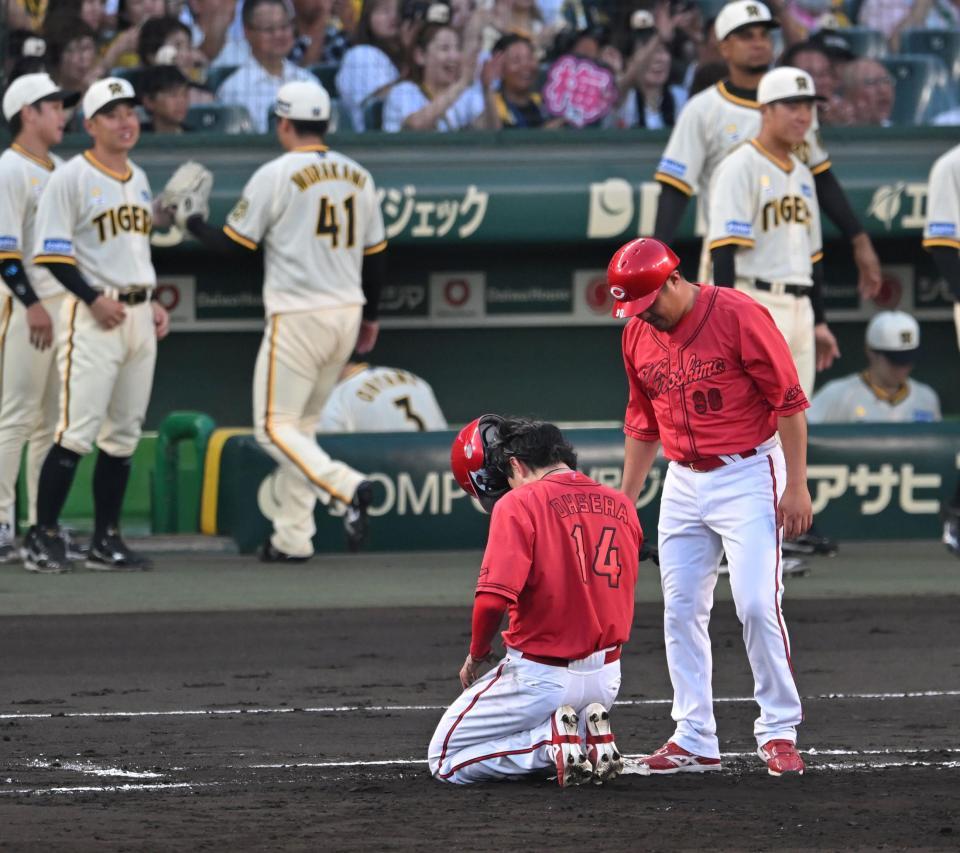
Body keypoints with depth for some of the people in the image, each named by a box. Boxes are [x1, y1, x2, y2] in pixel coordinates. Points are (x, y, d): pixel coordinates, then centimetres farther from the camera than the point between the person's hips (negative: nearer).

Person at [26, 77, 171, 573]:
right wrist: (94, 300, -18)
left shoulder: (138, 179, 16)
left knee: (124, 434, 8)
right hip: (93, 317, -7)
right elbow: (52, 252, -12)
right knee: (78, 429, -13)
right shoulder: (71, 178, -7)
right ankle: (43, 536, -8)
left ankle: (105, 541, 13)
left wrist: (152, 301, 14)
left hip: (138, 316, 7)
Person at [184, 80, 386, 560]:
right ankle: (292, 538, 12)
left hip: (297, 318, -7)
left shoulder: (277, 175, -10)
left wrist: (192, 222, 12)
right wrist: (370, 317, 25)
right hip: (348, 314, 7)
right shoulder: (358, 176, 9)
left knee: (275, 427, -2)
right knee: (302, 425, 15)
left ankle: (347, 488, -24)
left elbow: (233, 245, -7)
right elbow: (375, 255, 14)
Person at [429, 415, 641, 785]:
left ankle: (552, 740, -11)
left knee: (445, 761, 8)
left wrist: (476, 654, -6)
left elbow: (493, 599, -23)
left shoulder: (518, 504, -15)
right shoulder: (621, 506, 5)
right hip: (606, 678, 6)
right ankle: (591, 736, 2)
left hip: (541, 677, -6)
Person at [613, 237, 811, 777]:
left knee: (758, 604, -13)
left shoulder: (739, 316, -14)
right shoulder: (638, 336, 5)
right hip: (683, 484, 6)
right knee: (681, 611, 3)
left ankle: (779, 733, -4)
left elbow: (789, 402, -12)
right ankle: (694, 742, 8)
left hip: (747, 477, -6)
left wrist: (797, 485, -15)